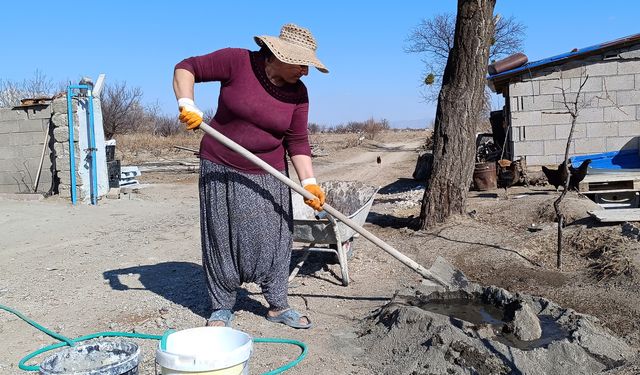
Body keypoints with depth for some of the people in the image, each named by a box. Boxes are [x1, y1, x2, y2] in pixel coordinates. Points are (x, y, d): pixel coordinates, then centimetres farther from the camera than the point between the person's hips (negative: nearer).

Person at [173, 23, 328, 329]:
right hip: (221, 169, -2)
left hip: (268, 174, 3)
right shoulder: (238, 62, -15)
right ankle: (222, 307, 21)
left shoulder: (297, 92, -5)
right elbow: (186, 68, -7)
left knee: (273, 238, 4)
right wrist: (187, 104, -22)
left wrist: (309, 182, -14)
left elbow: (297, 142, -4)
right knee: (221, 239, 6)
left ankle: (278, 306, 20)